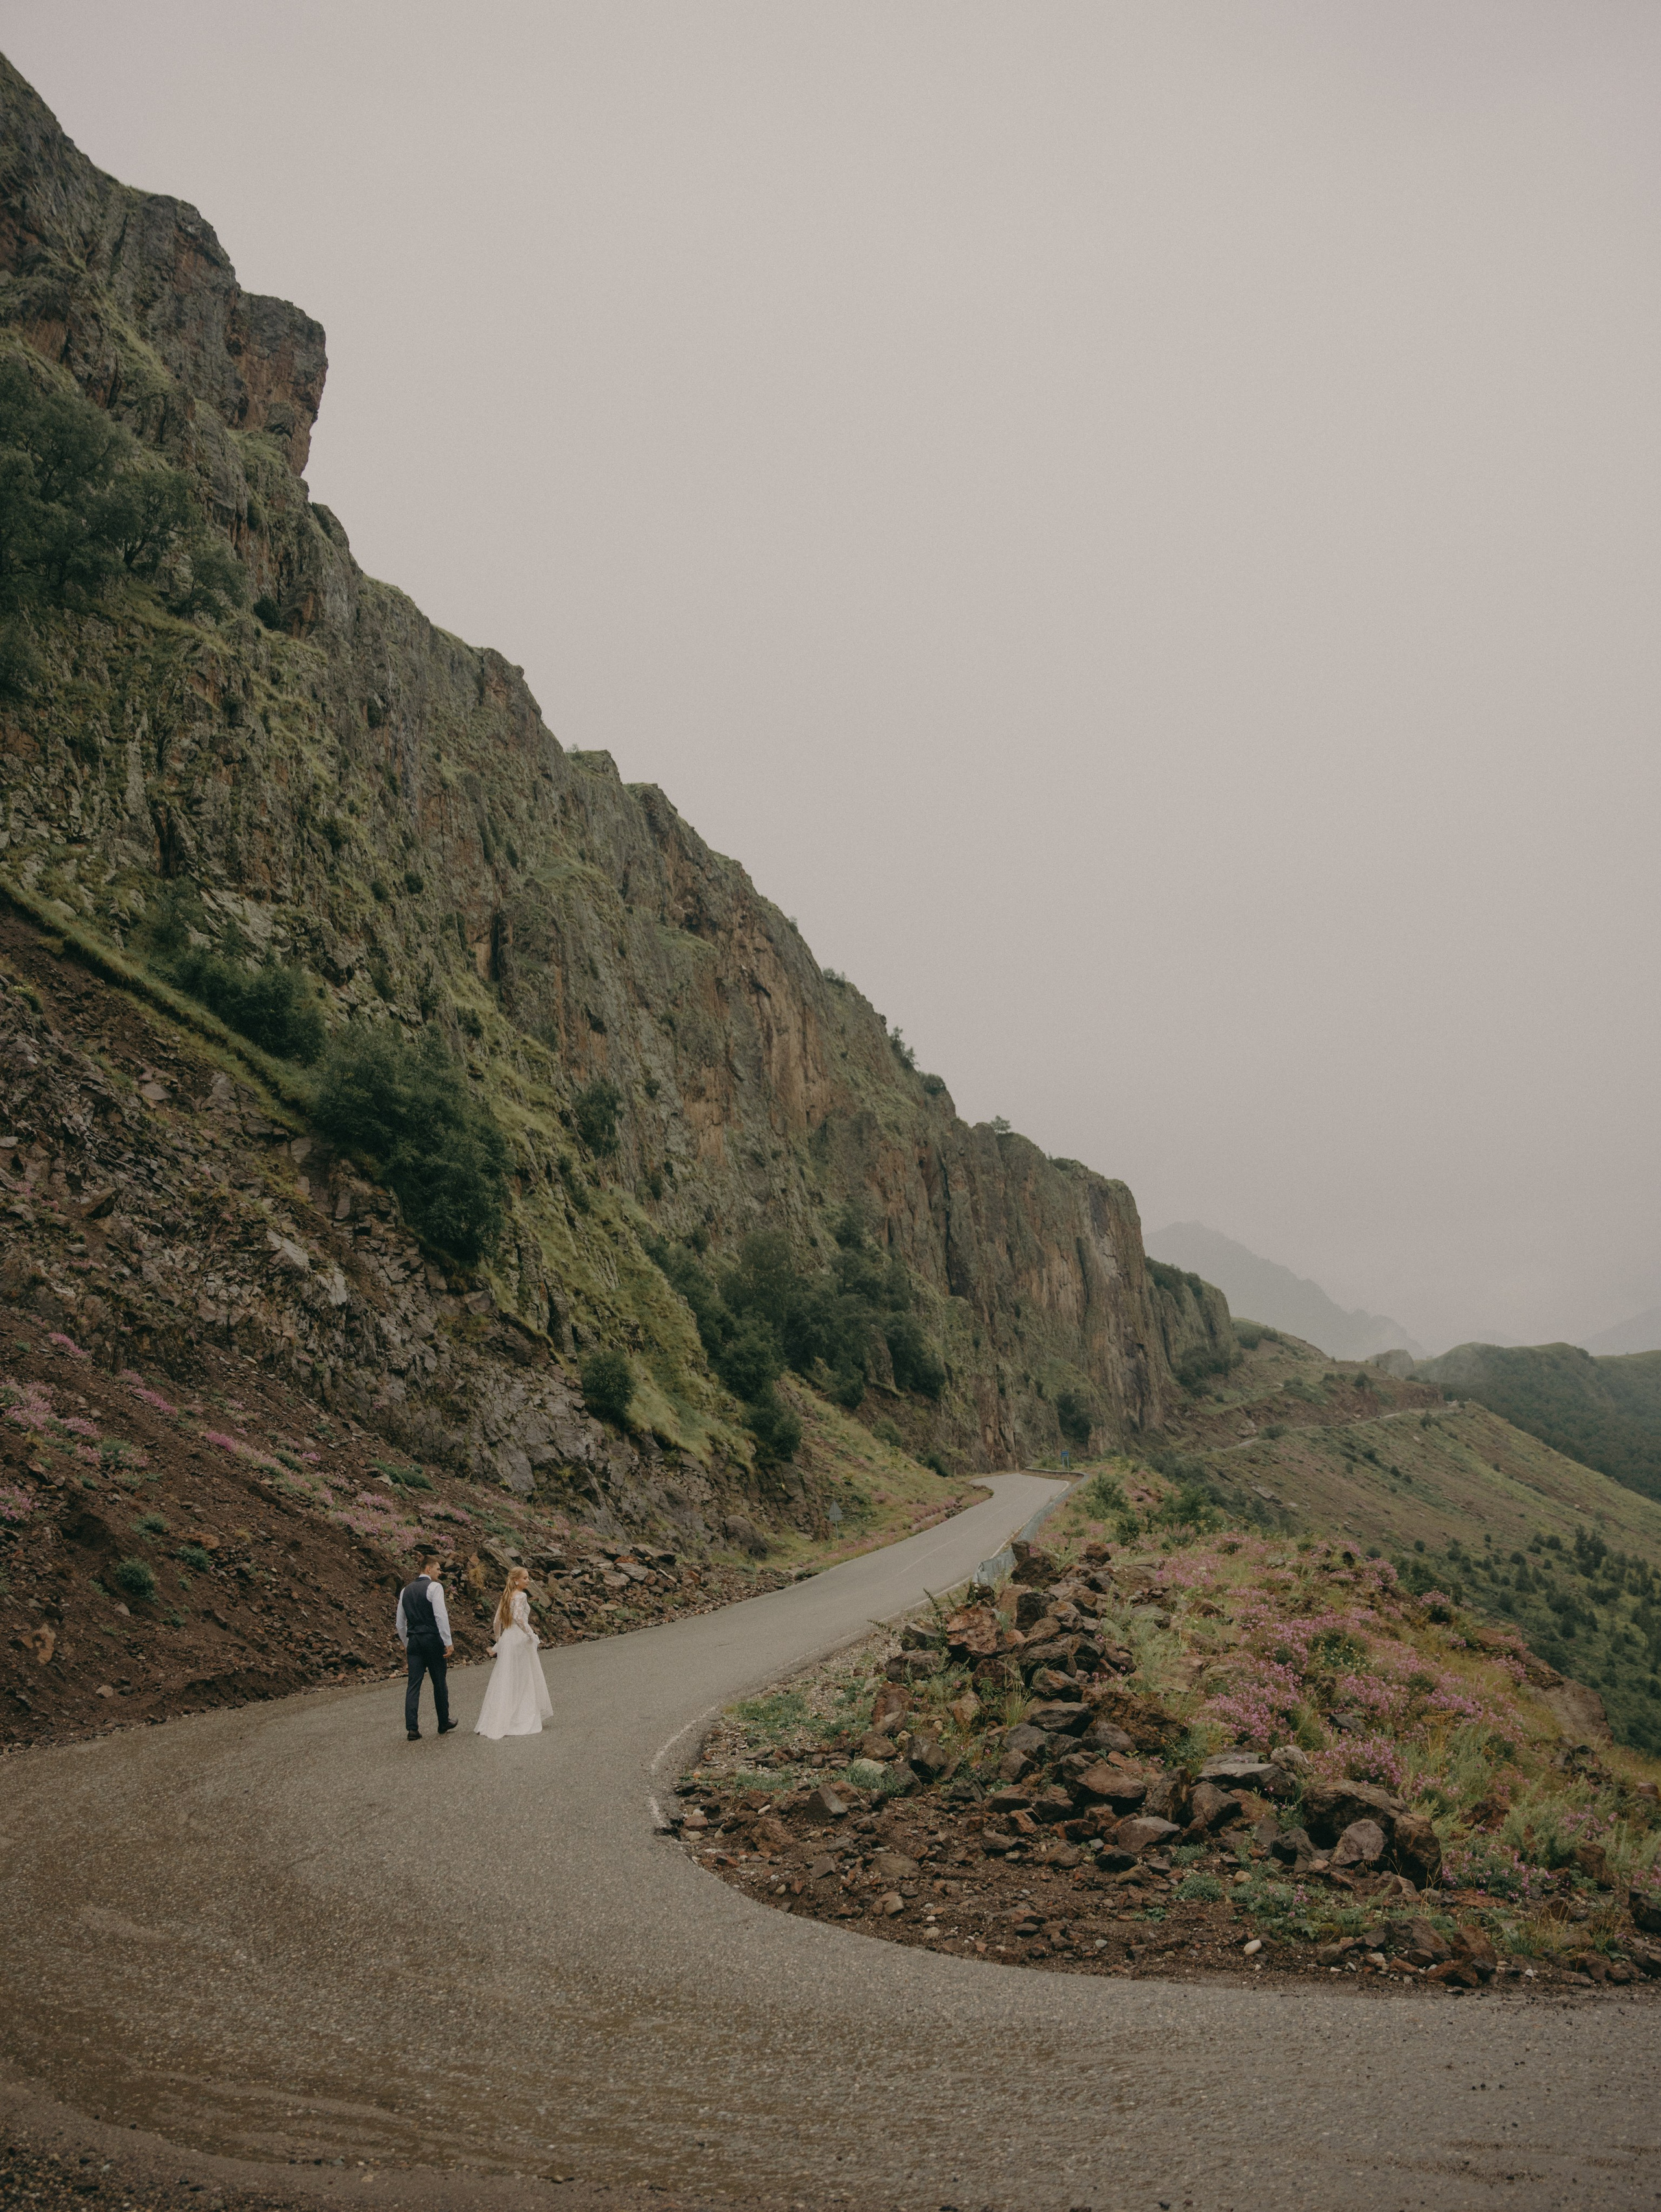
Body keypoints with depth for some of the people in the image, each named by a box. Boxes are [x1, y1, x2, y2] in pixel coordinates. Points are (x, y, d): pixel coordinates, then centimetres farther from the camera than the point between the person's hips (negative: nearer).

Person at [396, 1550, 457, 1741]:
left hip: (413, 1640, 5)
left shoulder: (406, 1590, 12)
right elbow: (441, 1616, -16)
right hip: (433, 1639, -5)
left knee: (414, 1684, 1)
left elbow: (400, 1623, 17)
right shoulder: (434, 1587, -8)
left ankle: (411, 1728, -8)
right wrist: (448, 1642, -14)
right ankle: (444, 1724, 21)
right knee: (439, 1682, 9)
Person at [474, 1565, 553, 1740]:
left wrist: (498, 1640, 26)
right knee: (524, 1681, 2)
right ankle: (524, 1721, 5)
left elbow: (497, 1622, 16)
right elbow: (519, 1616, -26)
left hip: (507, 1639, 8)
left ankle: (494, 1723, 12)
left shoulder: (506, 1596, 13)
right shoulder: (521, 1596, -11)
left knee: (504, 1681, 11)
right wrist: (531, 1635, -20)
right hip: (520, 1640, -8)